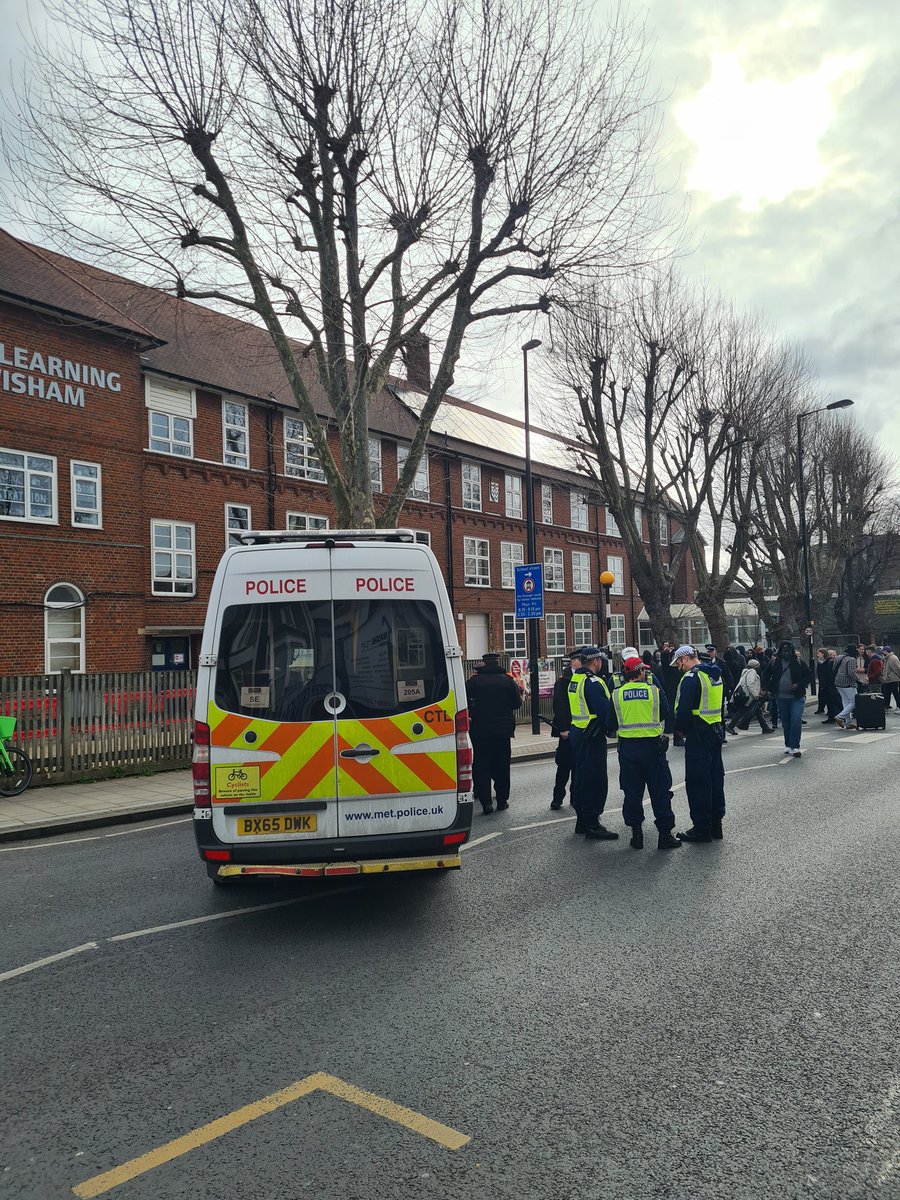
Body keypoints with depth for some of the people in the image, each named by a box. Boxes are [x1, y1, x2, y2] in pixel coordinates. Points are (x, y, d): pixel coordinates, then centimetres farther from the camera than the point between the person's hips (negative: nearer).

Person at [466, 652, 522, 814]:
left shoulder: (475, 680, -4)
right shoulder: (508, 680, -1)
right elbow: (517, 702, 4)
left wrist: (471, 714, 8)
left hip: (480, 729, -1)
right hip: (503, 729, 1)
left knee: (481, 765, 4)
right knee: (502, 765, 12)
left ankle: (485, 801, -3)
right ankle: (502, 799, 16)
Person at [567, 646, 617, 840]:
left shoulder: (574, 680, 11)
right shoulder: (593, 682, -18)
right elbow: (605, 711, -20)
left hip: (576, 733, 10)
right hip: (592, 737, -10)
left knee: (581, 778, 16)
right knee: (596, 781, -4)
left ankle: (582, 821, 25)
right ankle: (592, 825, -1)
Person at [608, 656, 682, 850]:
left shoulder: (617, 695, -1)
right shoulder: (655, 690, -5)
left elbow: (611, 724, 4)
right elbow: (665, 714, 8)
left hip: (627, 747, 2)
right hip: (653, 745, -2)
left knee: (632, 792, 10)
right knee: (660, 791, 7)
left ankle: (636, 834, 14)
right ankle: (665, 833, 10)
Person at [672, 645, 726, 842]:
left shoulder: (691, 678, -16)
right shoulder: (716, 675, 13)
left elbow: (683, 709, -20)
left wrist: (680, 729, -5)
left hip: (698, 735, -9)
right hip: (716, 731, 9)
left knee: (697, 781, -3)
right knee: (715, 778, 14)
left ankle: (701, 828, 1)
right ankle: (715, 824, 22)